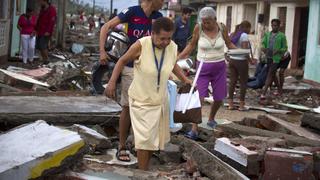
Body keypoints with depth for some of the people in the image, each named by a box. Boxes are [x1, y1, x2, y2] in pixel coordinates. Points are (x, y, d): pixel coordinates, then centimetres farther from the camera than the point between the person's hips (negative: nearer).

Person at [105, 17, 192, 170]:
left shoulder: (173, 48, -10)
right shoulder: (141, 45, -23)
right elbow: (122, 61, -8)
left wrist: (185, 80, 5)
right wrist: (112, 82, -14)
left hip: (160, 100, 5)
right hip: (141, 100, -5)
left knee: (155, 137, 16)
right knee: (144, 138, -8)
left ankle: (145, 166, 35)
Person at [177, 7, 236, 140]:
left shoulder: (222, 28, -8)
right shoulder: (198, 28, -12)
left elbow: (229, 43, 7)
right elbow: (191, 45, 1)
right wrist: (178, 57, -4)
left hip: (219, 67, 2)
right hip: (203, 67, -2)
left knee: (219, 98, 12)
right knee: (199, 98, -10)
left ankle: (211, 119, 40)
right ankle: (194, 130, -7)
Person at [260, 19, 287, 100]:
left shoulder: (282, 36, -3)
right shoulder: (267, 34, 10)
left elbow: (285, 48, -1)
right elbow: (263, 43, 7)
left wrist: (278, 51, -20)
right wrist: (263, 48, -17)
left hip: (276, 58, -5)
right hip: (268, 57, 6)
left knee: (270, 74, -11)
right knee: (273, 74, 15)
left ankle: (263, 93, -15)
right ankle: (279, 89, 33)